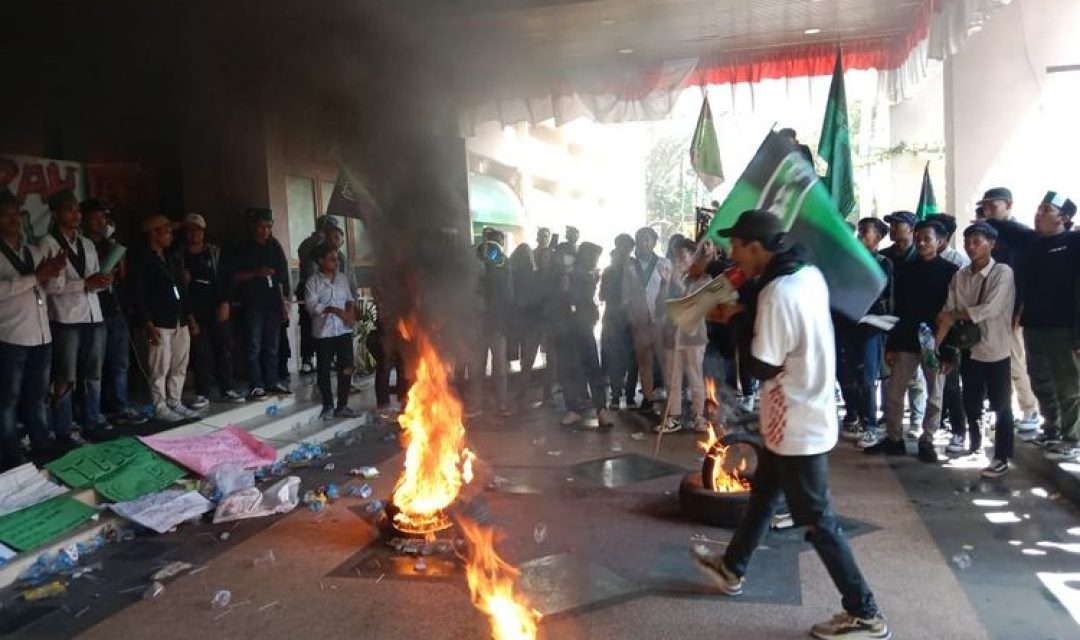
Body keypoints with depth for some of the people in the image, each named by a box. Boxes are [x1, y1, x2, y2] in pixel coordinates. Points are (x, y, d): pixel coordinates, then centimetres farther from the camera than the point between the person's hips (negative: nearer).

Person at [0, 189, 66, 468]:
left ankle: (42, 452, 21)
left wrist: (53, 273, -5)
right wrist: (35, 278, -20)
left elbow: (55, 285, 16)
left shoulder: (34, 251, 15)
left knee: (37, 398, 13)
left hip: (41, 336, 6)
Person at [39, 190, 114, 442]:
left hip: (94, 316, 6)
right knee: (65, 379, 0)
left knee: (93, 375, 10)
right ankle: (63, 430, 8)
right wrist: (85, 283, -16)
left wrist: (102, 281, -4)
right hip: (66, 319, -6)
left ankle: (92, 423, 18)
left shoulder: (88, 244, 18)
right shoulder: (48, 243, -2)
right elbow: (50, 284, -12)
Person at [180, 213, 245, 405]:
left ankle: (228, 389, 11)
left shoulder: (215, 252, 8)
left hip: (217, 308, 1)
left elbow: (224, 279, 4)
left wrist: (225, 303, -5)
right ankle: (202, 393, 5)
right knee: (199, 352, -2)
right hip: (194, 310, 0)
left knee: (224, 348, 1)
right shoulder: (180, 255, 7)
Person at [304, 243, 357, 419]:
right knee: (324, 369, 4)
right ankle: (328, 406, 17)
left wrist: (351, 312, -5)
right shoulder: (313, 281, -4)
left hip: (344, 329, 4)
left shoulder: (342, 278, 10)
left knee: (346, 367, 2)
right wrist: (333, 309, -21)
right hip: (323, 331, -4)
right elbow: (311, 305, -13)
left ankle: (342, 406, 13)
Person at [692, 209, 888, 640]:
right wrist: (745, 315, 4)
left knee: (817, 520, 4)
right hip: (808, 413, 10)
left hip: (797, 425, -10)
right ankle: (731, 569, 41)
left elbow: (763, 367, -21)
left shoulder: (777, 293, -27)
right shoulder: (810, 274, 2)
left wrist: (737, 321, -10)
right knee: (762, 493, 23)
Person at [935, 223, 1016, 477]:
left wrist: (954, 315, -12)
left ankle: (1002, 458, 15)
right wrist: (934, 345, -10)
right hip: (969, 348, 4)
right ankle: (974, 441, 37)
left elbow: (990, 309, -22)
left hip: (996, 349, -4)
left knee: (1000, 405, 5)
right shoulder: (960, 276, 2)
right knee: (971, 402, 16)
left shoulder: (1003, 273, -12)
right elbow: (948, 314, -2)